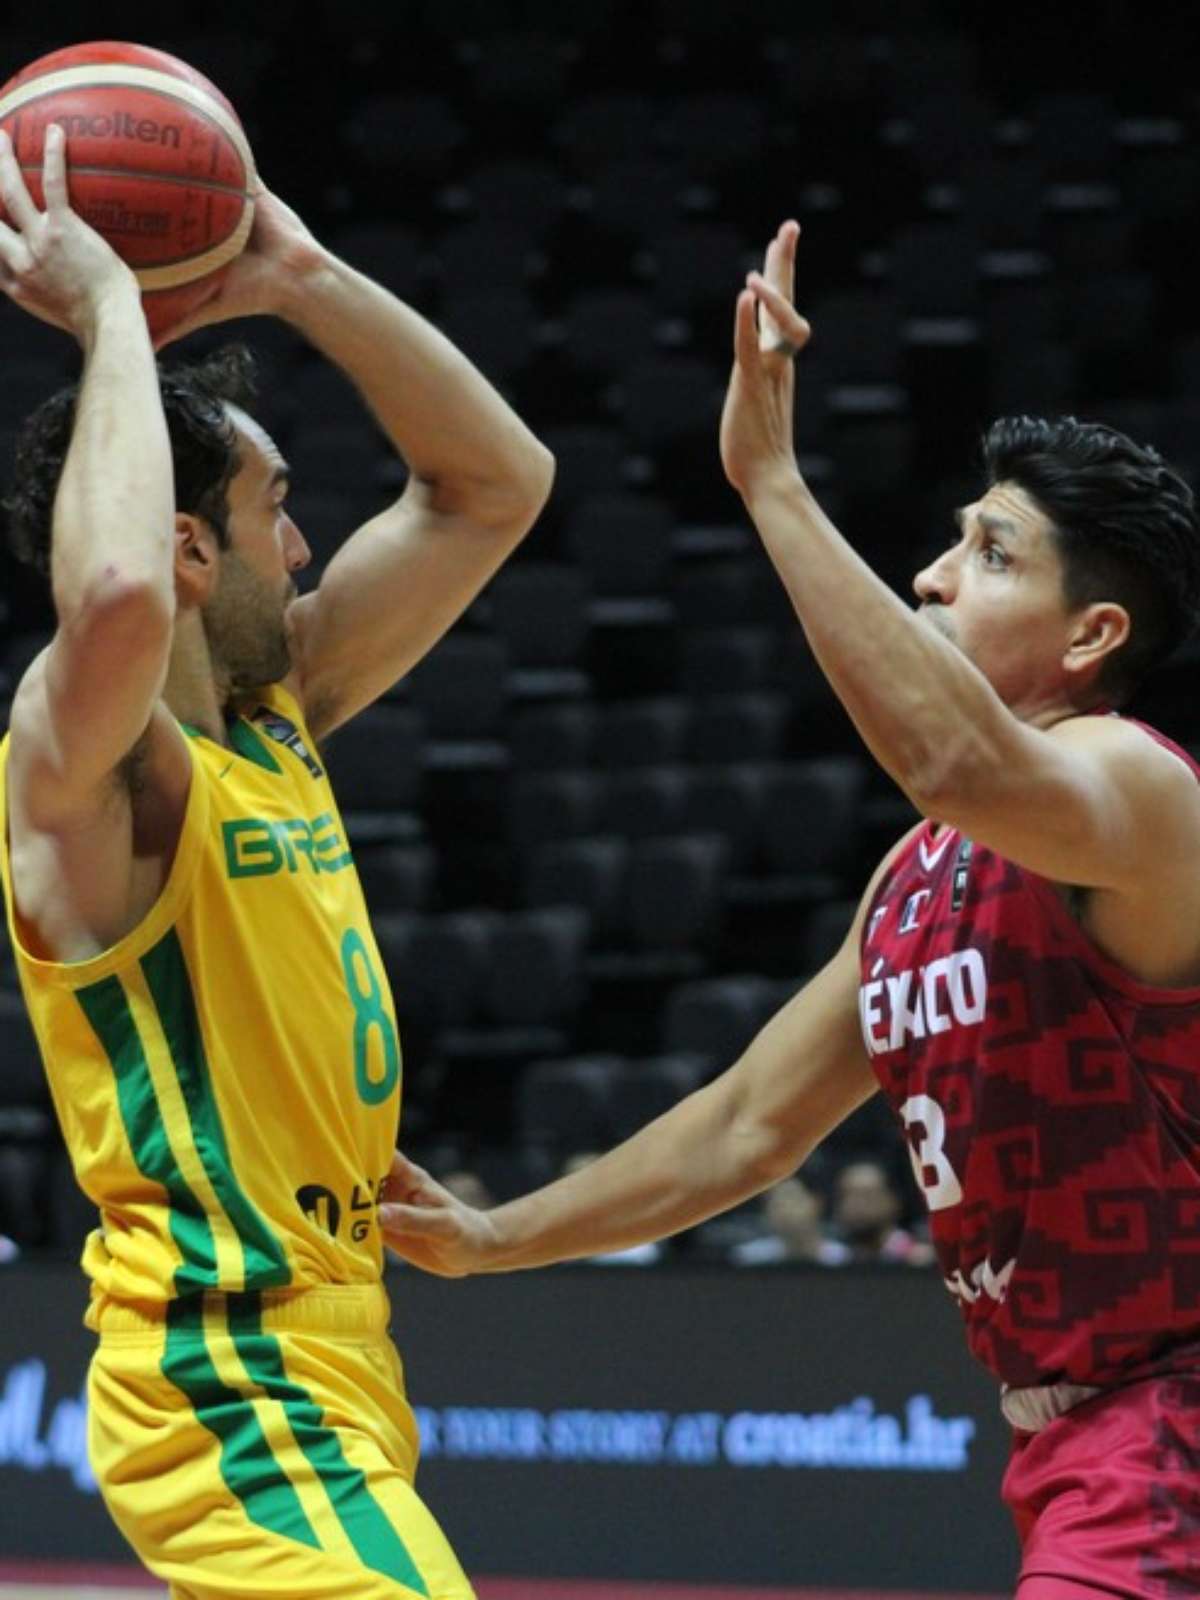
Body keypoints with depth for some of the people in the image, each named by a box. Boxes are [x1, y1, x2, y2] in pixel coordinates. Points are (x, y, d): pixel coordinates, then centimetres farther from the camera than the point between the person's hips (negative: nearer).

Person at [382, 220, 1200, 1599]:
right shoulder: (913, 874, 14)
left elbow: (966, 767, -37)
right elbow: (749, 1122, 21)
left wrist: (771, 483, -34)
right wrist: (490, 1240, 18)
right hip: (1065, 1439, 10)